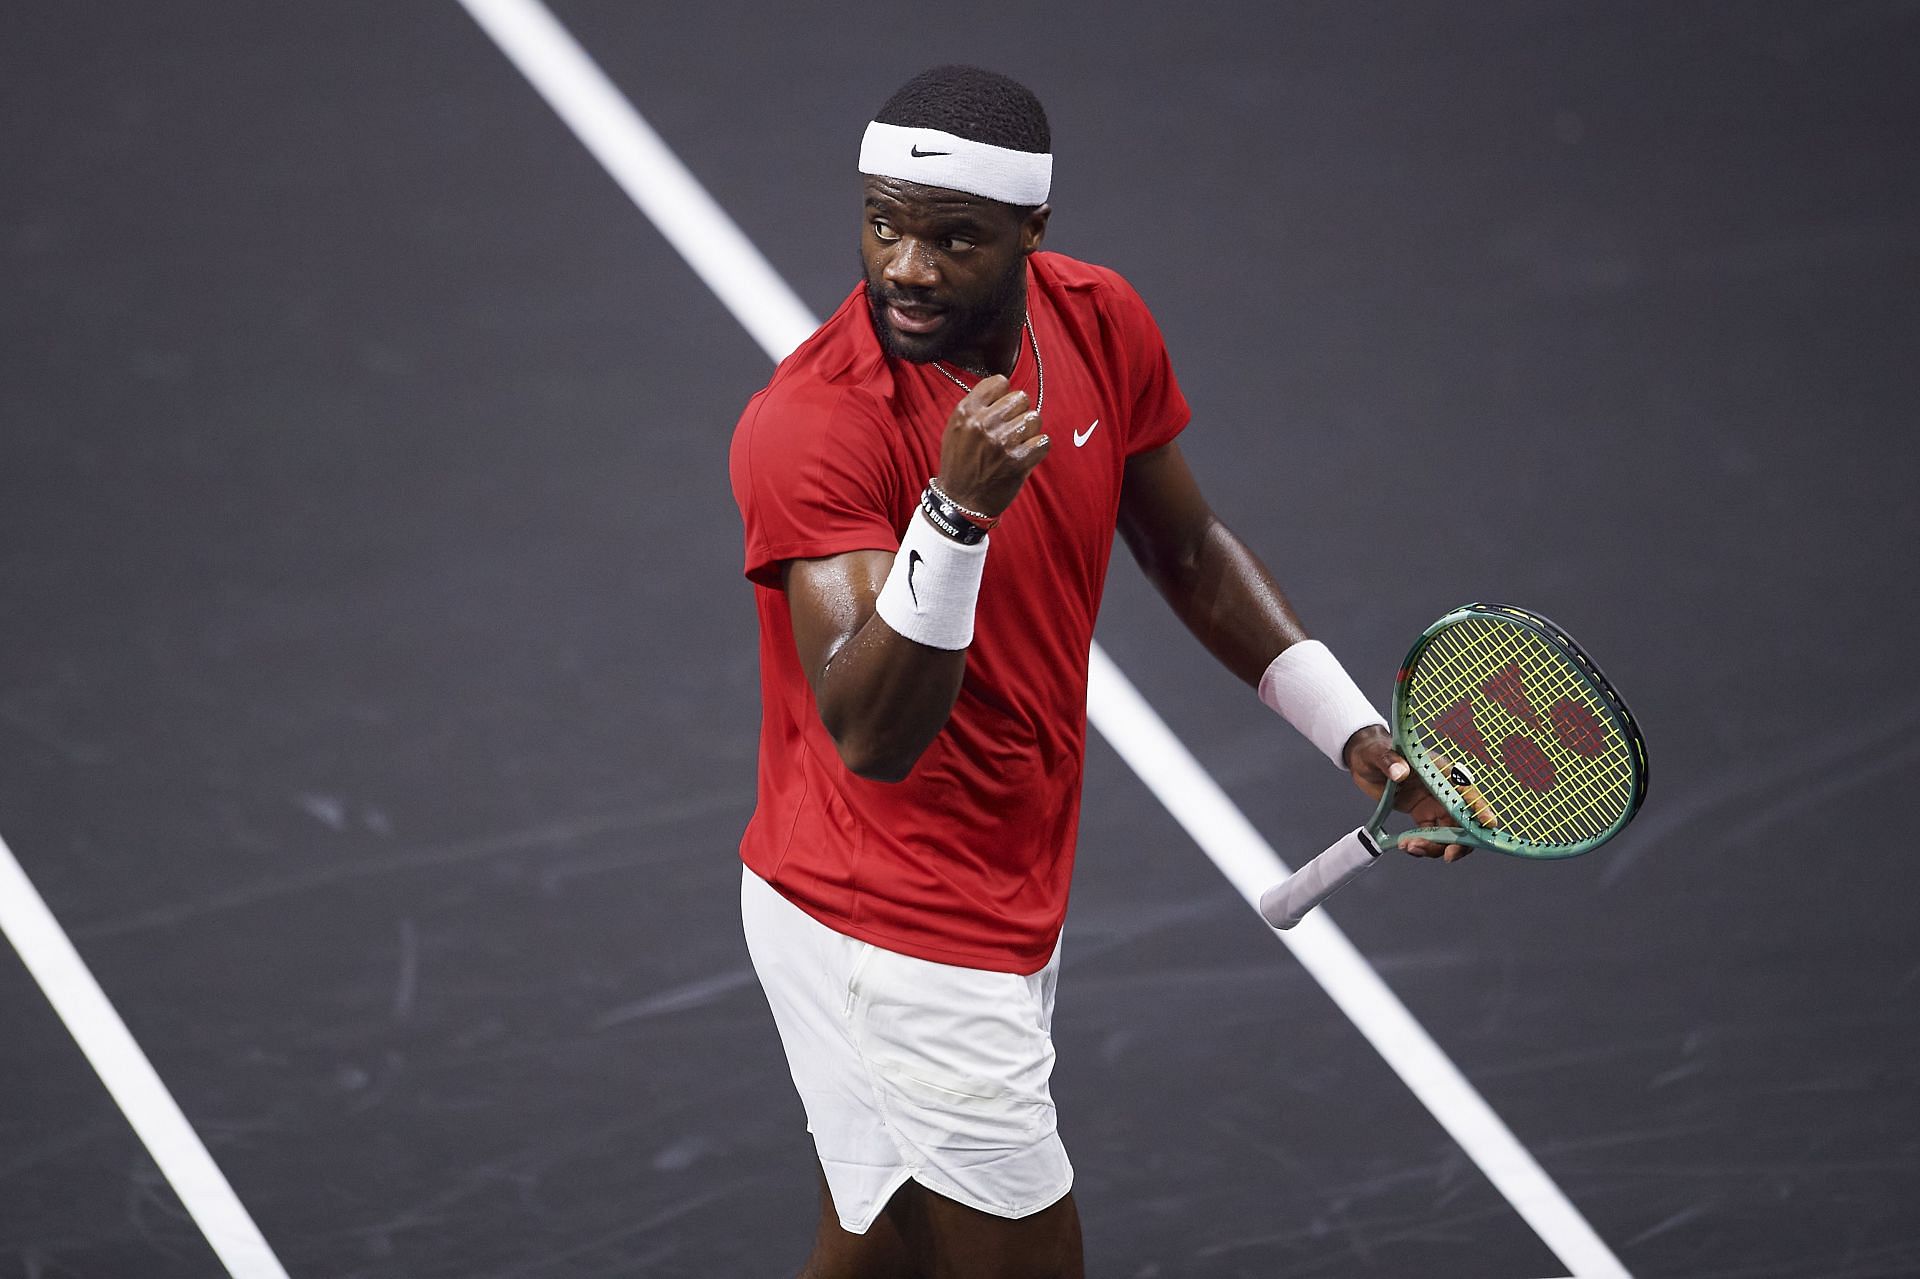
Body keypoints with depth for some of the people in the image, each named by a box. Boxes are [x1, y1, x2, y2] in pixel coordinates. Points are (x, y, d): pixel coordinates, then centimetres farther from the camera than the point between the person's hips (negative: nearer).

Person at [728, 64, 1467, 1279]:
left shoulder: (1101, 325, -4)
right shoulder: (810, 426, -26)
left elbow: (1187, 549, 14)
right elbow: (872, 738, -34)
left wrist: (1353, 730, 8)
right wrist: (955, 511, -46)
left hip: (1013, 899, 8)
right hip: (897, 940, -8)